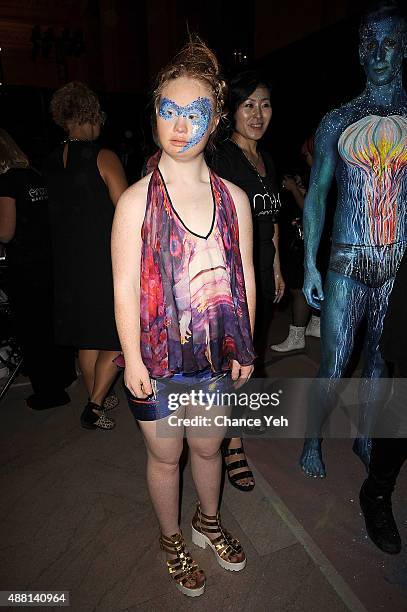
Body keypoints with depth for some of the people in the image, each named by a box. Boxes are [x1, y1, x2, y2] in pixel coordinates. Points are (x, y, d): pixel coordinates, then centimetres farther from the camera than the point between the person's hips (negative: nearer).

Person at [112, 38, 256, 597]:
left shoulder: (233, 197, -2)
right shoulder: (137, 200, -11)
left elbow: (244, 277, 2)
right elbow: (125, 287, -10)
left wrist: (244, 347, 3)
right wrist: (133, 360, -9)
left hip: (217, 353, 3)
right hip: (158, 357, -2)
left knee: (208, 447, 23)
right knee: (165, 455, 18)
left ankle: (208, 522, 54)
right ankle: (172, 539, 48)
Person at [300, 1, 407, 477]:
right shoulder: (337, 123, 5)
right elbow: (315, 196, 4)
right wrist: (309, 265, -2)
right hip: (347, 262, -1)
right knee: (332, 366, 3)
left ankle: (364, 437, 35)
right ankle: (312, 441, 27)